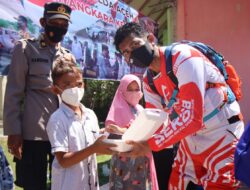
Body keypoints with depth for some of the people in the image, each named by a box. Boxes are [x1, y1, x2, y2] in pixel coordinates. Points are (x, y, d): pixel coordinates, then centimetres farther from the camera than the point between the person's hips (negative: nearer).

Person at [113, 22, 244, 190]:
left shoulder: (183, 57, -24)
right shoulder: (149, 83, 2)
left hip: (222, 136, -7)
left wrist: (150, 145, -30)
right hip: (190, 141, 8)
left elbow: (192, 118, -32)